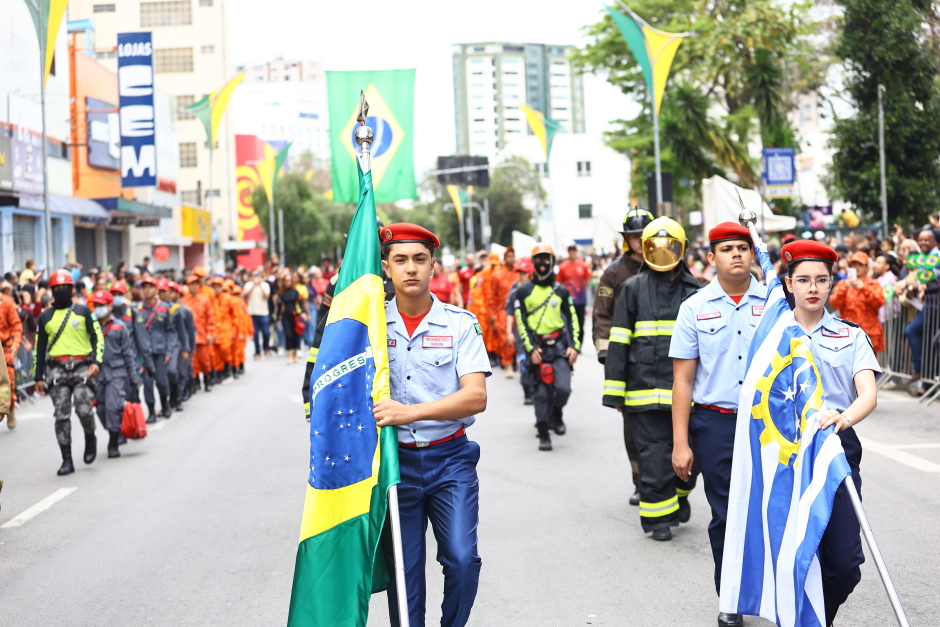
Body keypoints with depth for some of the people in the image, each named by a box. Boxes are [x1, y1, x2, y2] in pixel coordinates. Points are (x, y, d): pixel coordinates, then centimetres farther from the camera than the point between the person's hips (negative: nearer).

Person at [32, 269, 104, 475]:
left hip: (82, 368, -2)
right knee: (62, 416, -2)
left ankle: (90, 438, 19)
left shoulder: (83, 311, 8)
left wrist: (96, 361, -9)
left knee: (85, 410, -13)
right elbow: (39, 348, 15)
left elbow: (98, 338, 6)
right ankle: (67, 460, 4)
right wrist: (38, 377, 10)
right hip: (57, 371, 2)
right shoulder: (45, 317, 13)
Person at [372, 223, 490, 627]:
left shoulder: (460, 324, -1)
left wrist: (411, 412, -24)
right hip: (394, 460, 1)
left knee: (462, 559, -11)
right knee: (402, 568, 2)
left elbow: (476, 397, -12)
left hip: (449, 460, -1)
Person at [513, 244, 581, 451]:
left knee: (563, 388, -14)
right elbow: (521, 323, 1)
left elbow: (572, 319, 11)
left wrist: (574, 346, 0)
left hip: (559, 345, 1)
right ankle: (543, 435, 8)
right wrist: (531, 348, -9)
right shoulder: (523, 291, 5)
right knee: (542, 393, -2)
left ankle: (556, 415, 16)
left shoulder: (561, 291, 11)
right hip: (537, 346, -1)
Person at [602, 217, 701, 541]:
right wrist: (614, 390, -1)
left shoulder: (694, 290, 9)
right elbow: (618, 343, 3)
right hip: (645, 389, -2)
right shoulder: (633, 289, 4)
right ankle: (658, 516, 9)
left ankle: (680, 494, 35)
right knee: (654, 454, -3)